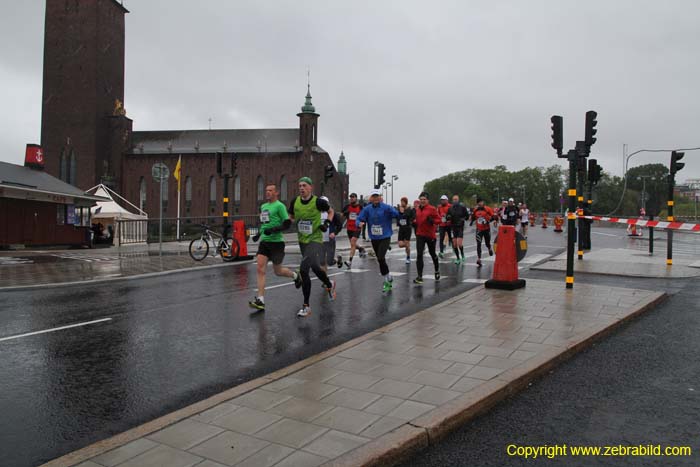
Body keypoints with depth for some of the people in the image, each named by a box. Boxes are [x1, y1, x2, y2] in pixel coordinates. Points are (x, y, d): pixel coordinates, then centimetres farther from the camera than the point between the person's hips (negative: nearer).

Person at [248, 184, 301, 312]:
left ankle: (295, 275, 37)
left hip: (276, 242, -6)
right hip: (264, 242, 6)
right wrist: (259, 234, 13)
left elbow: (287, 223, -14)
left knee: (278, 271, 5)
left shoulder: (279, 206, -8)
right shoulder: (263, 206, 14)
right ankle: (260, 300, -7)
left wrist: (273, 230, -25)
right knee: (260, 269, -7)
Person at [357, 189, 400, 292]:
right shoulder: (367, 209, 0)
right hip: (374, 239, 4)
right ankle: (388, 279, 32)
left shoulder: (386, 208, -9)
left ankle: (387, 280, -1)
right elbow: (359, 219, 0)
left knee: (381, 258, -19)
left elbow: (397, 214, -17)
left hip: (385, 238, -4)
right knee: (380, 260, 12)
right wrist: (360, 223, -22)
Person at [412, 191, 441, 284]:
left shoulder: (432, 209, -8)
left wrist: (432, 221, -26)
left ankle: (437, 271, 41)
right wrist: (414, 221, 2)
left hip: (430, 235, -3)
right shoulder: (418, 209, 6)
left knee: (432, 253, 14)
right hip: (420, 235, 3)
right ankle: (419, 276, -7)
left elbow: (439, 219, -8)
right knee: (419, 255, -9)